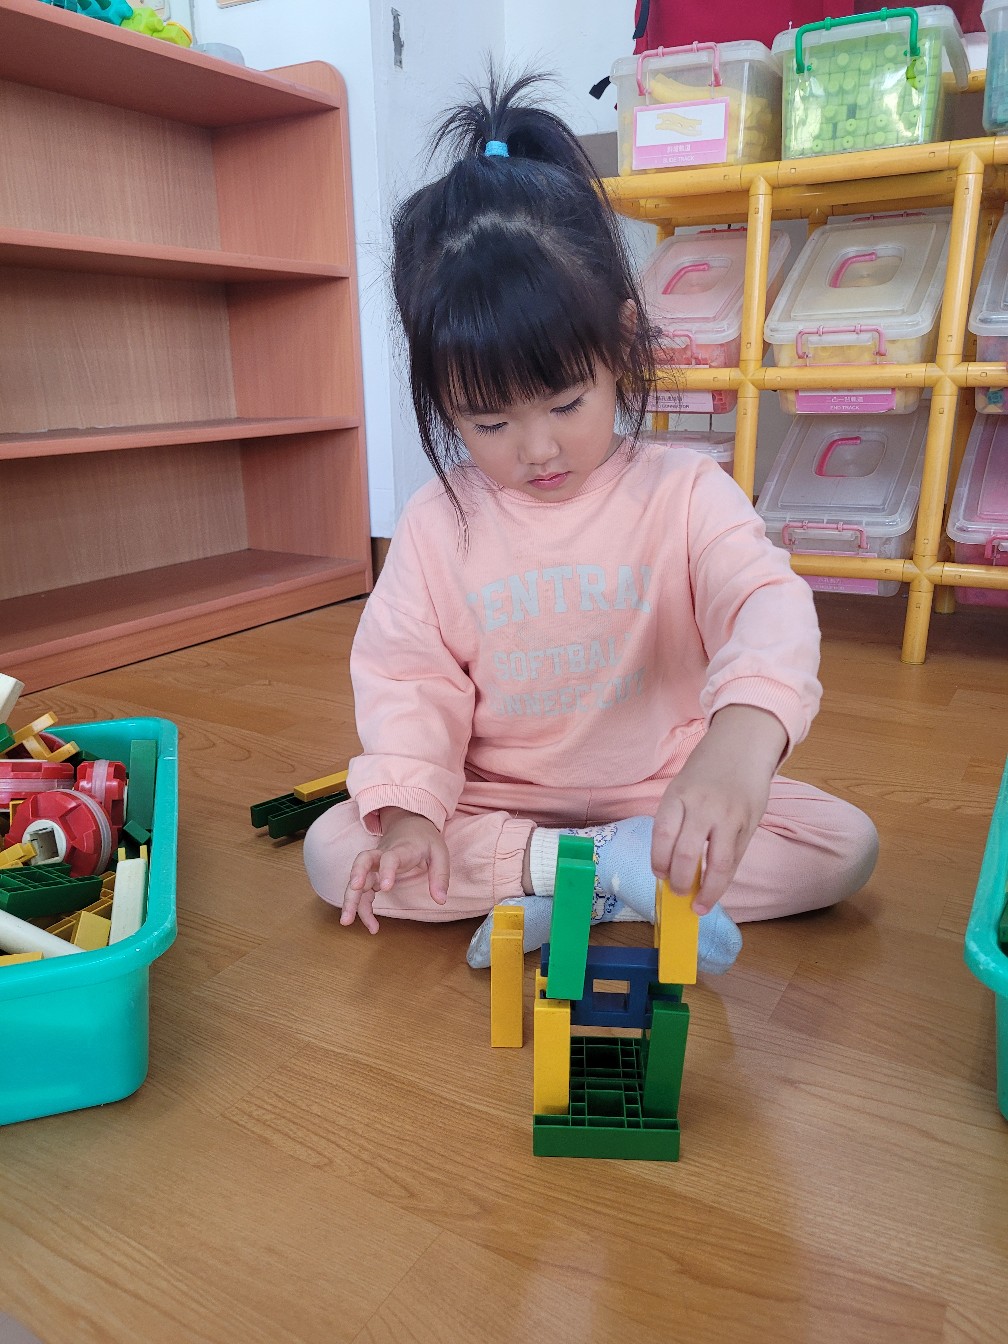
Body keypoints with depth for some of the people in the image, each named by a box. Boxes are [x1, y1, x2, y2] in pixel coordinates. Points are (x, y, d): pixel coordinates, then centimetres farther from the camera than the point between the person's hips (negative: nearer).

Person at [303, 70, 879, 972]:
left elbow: (765, 603, -27)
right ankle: (616, 873, -20)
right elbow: (405, 673, -4)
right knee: (334, 849, -17)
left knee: (846, 845, -17)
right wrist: (409, 806, -20)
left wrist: (745, 733, -49)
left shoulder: (682, 492, -12)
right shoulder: (439, 522, -6)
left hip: (665, 792, 0)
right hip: (495, 797, 1)